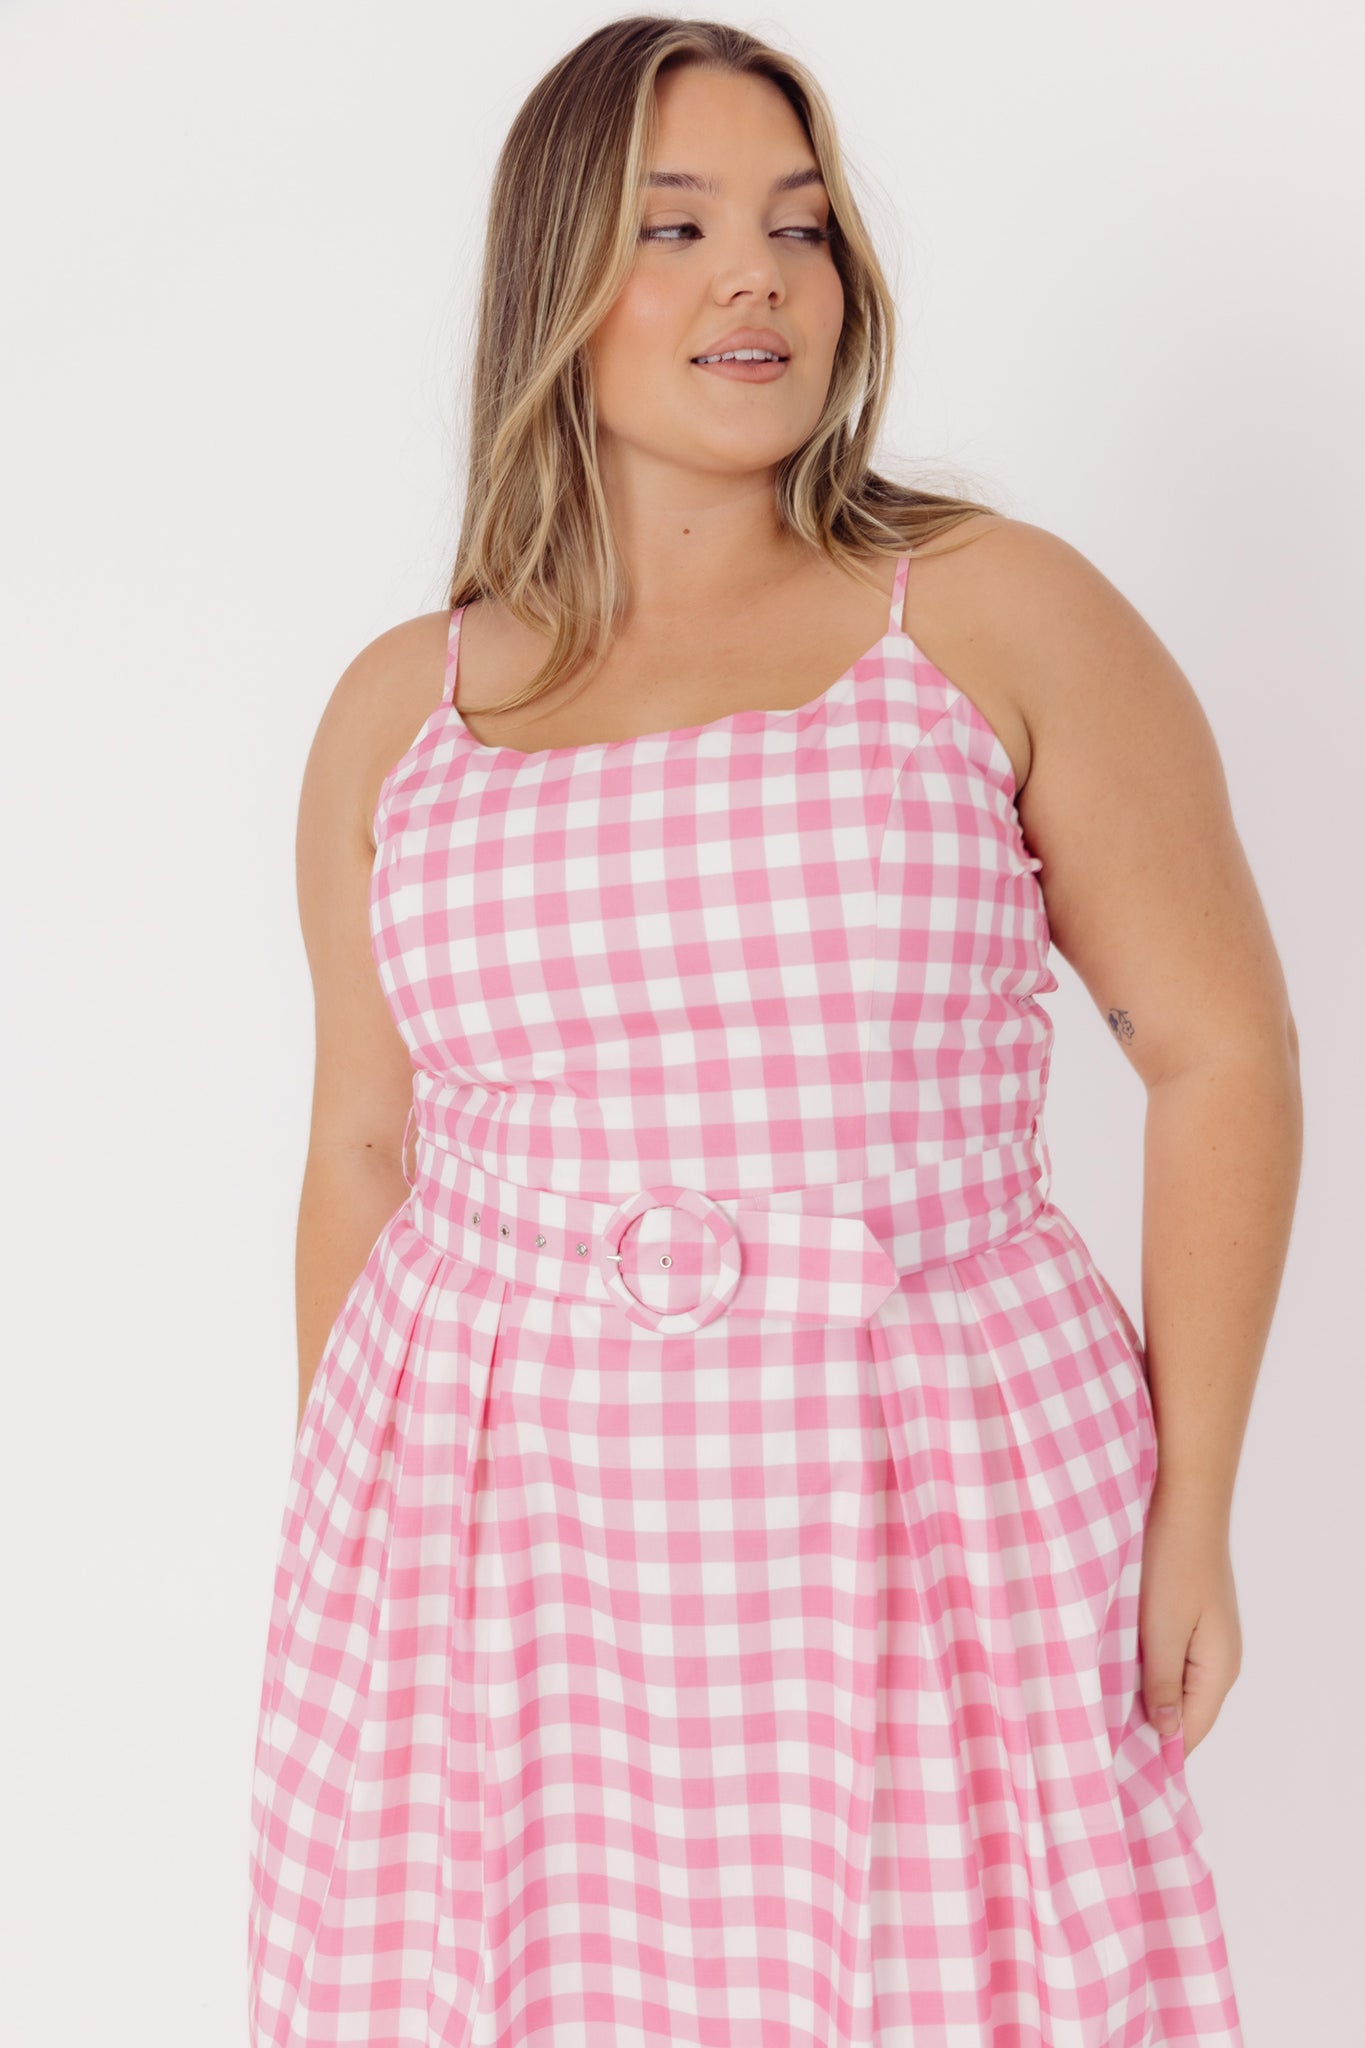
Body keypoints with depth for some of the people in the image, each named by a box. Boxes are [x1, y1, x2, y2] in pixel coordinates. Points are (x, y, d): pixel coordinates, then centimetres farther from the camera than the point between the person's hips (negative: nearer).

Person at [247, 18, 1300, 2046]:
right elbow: (365, 1151, 12)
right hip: (497, 1545, 2)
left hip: (921, 1530, -2)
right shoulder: (400, 709, 7)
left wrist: (1192, 1512, -3)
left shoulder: (997, 618, -1)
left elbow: (1221, 1055, 0)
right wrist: (339, 1559, 14)